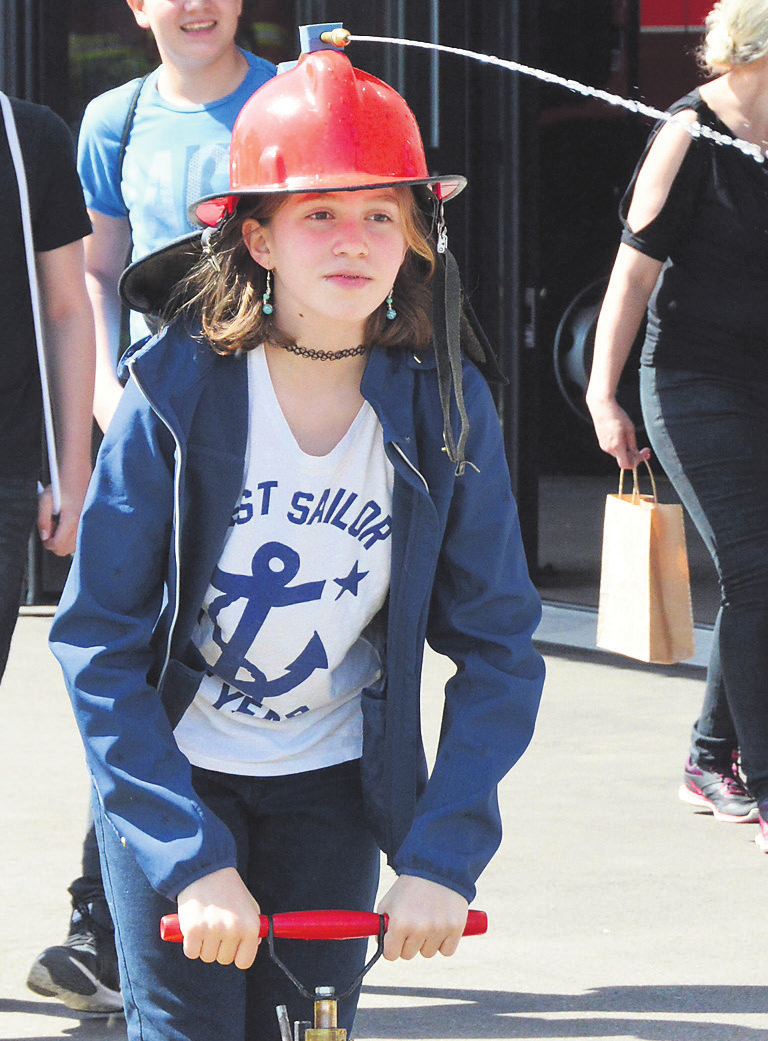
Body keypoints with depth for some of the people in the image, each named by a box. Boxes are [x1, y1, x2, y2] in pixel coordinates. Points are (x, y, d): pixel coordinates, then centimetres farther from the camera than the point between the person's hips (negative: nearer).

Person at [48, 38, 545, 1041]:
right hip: (172, 770, -2)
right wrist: (191, 857, -26)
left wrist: (440, 854, -18)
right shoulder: (177, 392, -17)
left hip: (329, 783, 2)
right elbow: (97, 638, -18)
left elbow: (498, 647, -8)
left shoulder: (446, 410, -11)